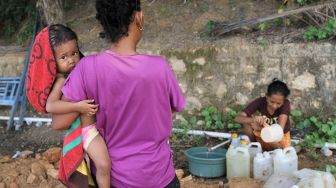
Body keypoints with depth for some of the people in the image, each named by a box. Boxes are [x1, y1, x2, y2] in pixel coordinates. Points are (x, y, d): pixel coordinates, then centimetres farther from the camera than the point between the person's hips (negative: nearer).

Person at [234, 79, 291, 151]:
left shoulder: (285, 104, -26)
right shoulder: (260, 101, -22)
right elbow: (238, 118, -29)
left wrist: (260, 128, -51)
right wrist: (254, 119, -48)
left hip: (280, 137, -3)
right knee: (247, 119, -23)